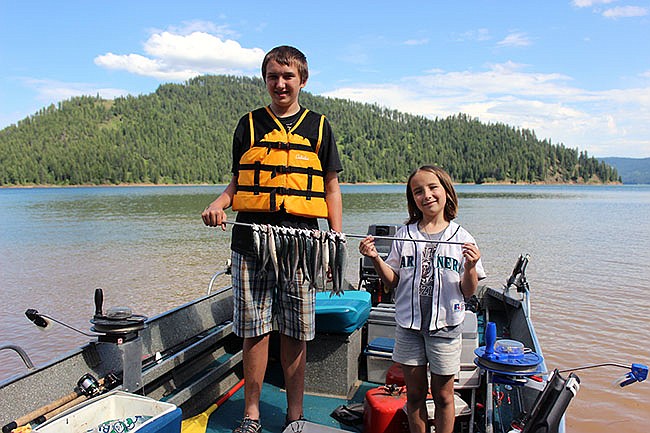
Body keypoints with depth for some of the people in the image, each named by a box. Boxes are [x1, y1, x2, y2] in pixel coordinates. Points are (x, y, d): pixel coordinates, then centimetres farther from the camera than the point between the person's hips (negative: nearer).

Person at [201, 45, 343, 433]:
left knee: (295, 334, 5)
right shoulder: (249, 124, 13)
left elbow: (331, 188, 11)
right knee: (254, 329, 5)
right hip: (251, 240, 1)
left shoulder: (318, 127, 11)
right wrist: (219, 204, -6)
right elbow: (237, 182, 16)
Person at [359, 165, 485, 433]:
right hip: (409, 325, 2)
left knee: (443, 395, 13)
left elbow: (468, 292, -2)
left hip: (445, 326, -1)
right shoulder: (404, 235, 0)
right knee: (415, 393, 14)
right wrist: (376, 259, -12)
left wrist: (470, 267, -20)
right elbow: (393, 282, 2)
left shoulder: (462, 238, -4)